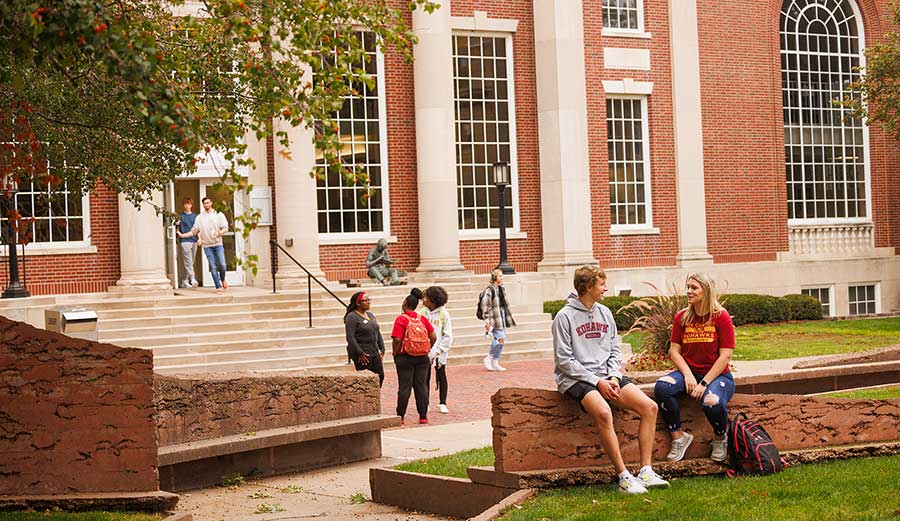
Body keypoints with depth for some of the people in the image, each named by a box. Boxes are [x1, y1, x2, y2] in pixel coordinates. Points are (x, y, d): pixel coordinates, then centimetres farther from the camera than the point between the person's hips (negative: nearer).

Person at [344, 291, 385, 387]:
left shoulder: (370, 315, 15)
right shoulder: (351, 317, -10)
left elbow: (378, 333, 20)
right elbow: (350, 338, -17)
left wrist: (382, 348, 11)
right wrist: (360, 353, -19)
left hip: (374, 353, 8)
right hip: (362, 355, -8)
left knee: (380, 376, 5)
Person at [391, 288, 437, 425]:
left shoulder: (401, 319, -10)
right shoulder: (423, 319, 4)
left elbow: (397, 340, -17)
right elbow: (433, 338, 3)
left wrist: (395, 354, -3)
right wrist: (427, 351, 14)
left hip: (405, 357, -4)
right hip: (422, 358, 4)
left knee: (404, 387, 2)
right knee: (421, 385, 8)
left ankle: (400, 417, 6)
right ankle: (423, 416, 10)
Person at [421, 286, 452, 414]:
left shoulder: (444, 313, -4)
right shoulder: (422, 313, 2)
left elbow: (448, 335, -3)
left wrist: (440, 350, -9)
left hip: (439, 352, -2)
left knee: (441, 377, 5)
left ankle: (442, 404, 13)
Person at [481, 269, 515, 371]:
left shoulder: (501, 289, 14)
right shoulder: (490, 290, -12)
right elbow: (484, 305, -15)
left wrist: (508, 317, 22)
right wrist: (486, 319, -20)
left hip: (502, 316, 9)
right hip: (494, 317, -9)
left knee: (500, 340, 8)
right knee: (500, 338, -15)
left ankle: (495, 363, 15)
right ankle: (489, 358, 2)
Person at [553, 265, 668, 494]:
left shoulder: (604, 313, 13)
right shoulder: (565, 317, -6)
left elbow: (615, 350, 15)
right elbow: (564, 360, -10)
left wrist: (614, 377, -4)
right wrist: (597, 381, -14)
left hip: (606, 375, 7)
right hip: (576, 379, -6)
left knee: (649, 407, -13)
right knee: (603, 413, -35)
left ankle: (646, 471, -13)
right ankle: (624, 476, -28)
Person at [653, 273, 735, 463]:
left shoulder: (721, 317, -7)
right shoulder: (682, 317, 6)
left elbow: (725, 356, -10)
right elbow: (674, 351, 4)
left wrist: (704, 383, -18)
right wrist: (688, 375, -14)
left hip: (717, 374, -4)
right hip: (689, 372, 4)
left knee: (712, 402, -36)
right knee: (661, 387, -27)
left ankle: (720, 439, -1)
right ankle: (678, 437, -10)